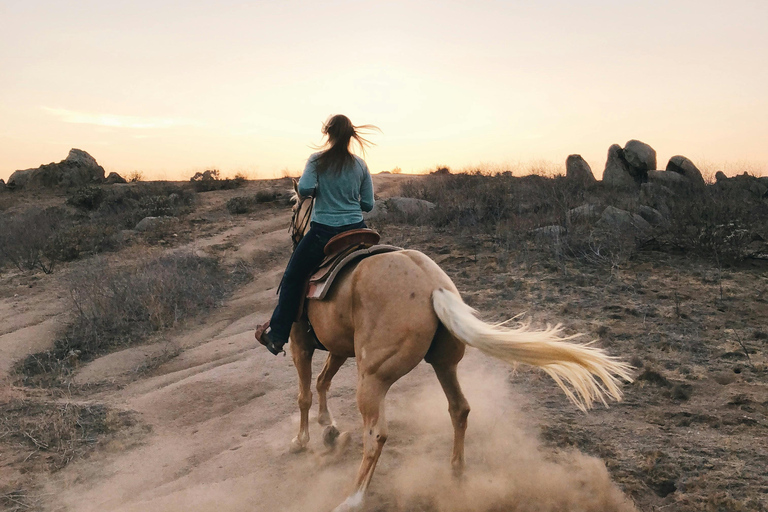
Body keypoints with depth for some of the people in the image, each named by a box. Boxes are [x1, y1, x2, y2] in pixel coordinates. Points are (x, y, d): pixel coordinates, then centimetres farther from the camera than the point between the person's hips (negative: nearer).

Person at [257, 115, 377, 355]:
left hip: (323, 233, -3)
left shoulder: (317, 160, -6)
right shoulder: (360, 165, 3)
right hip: (356, 231, 3)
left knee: (292, 279, 12)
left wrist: (318, 190, 3)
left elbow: (304, 188, -19)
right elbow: (368, 204, 5)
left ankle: (276, 335, 16)